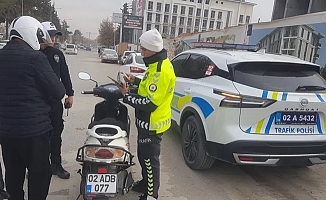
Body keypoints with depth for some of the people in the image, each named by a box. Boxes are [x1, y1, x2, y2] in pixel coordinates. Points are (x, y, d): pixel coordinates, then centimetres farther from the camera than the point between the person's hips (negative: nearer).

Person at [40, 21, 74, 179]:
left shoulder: (57, 54, 10)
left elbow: (65, 75, 12)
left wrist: (70, 94, 8)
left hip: (55, 101, 4)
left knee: (56, 134, 11)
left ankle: (56, 164, 24)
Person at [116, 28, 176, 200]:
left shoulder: (162, 71, -27)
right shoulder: (157, 63, 6)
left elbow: (150, 103, -27)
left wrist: (127, 96, -18)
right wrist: (135, 81, 6)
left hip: (152, 123, -10)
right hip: (147, 121, 10)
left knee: (149, 159, 5)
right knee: (143, 155, 24)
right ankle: (145, 183, 44)